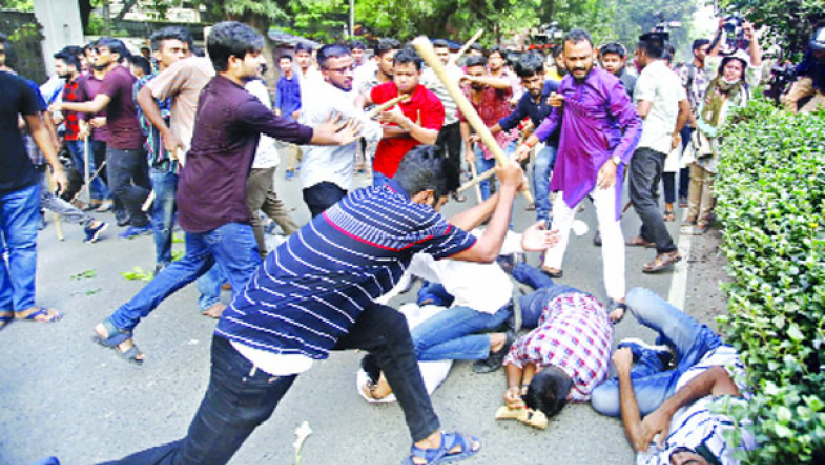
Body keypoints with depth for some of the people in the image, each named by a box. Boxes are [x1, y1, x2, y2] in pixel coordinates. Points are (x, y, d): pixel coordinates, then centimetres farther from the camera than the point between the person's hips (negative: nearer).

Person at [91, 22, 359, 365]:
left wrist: (320, 130, 10)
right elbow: (293, 133, -12)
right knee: (249, 282, 2)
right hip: (218, 208, -10)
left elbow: (280, 124, 12)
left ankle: (117, 325, 30)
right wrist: (337, 138, 3)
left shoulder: (212, 90, 7)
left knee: (194, 262, 24)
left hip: (196, 196, 10)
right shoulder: (241, 104, -23)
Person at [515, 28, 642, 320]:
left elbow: (634, 125, -17)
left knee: (609, 227, -8)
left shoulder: (607, 84, -17)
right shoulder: (565, 84, 3)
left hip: (603, 166, -7)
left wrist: (614, 161, -24)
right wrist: (530, 141, 6)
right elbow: (555, 118, 17)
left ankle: (616, 297, -2)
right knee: (561, 215, 19)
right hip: (572, 163, 7)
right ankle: (552, 265, 41)